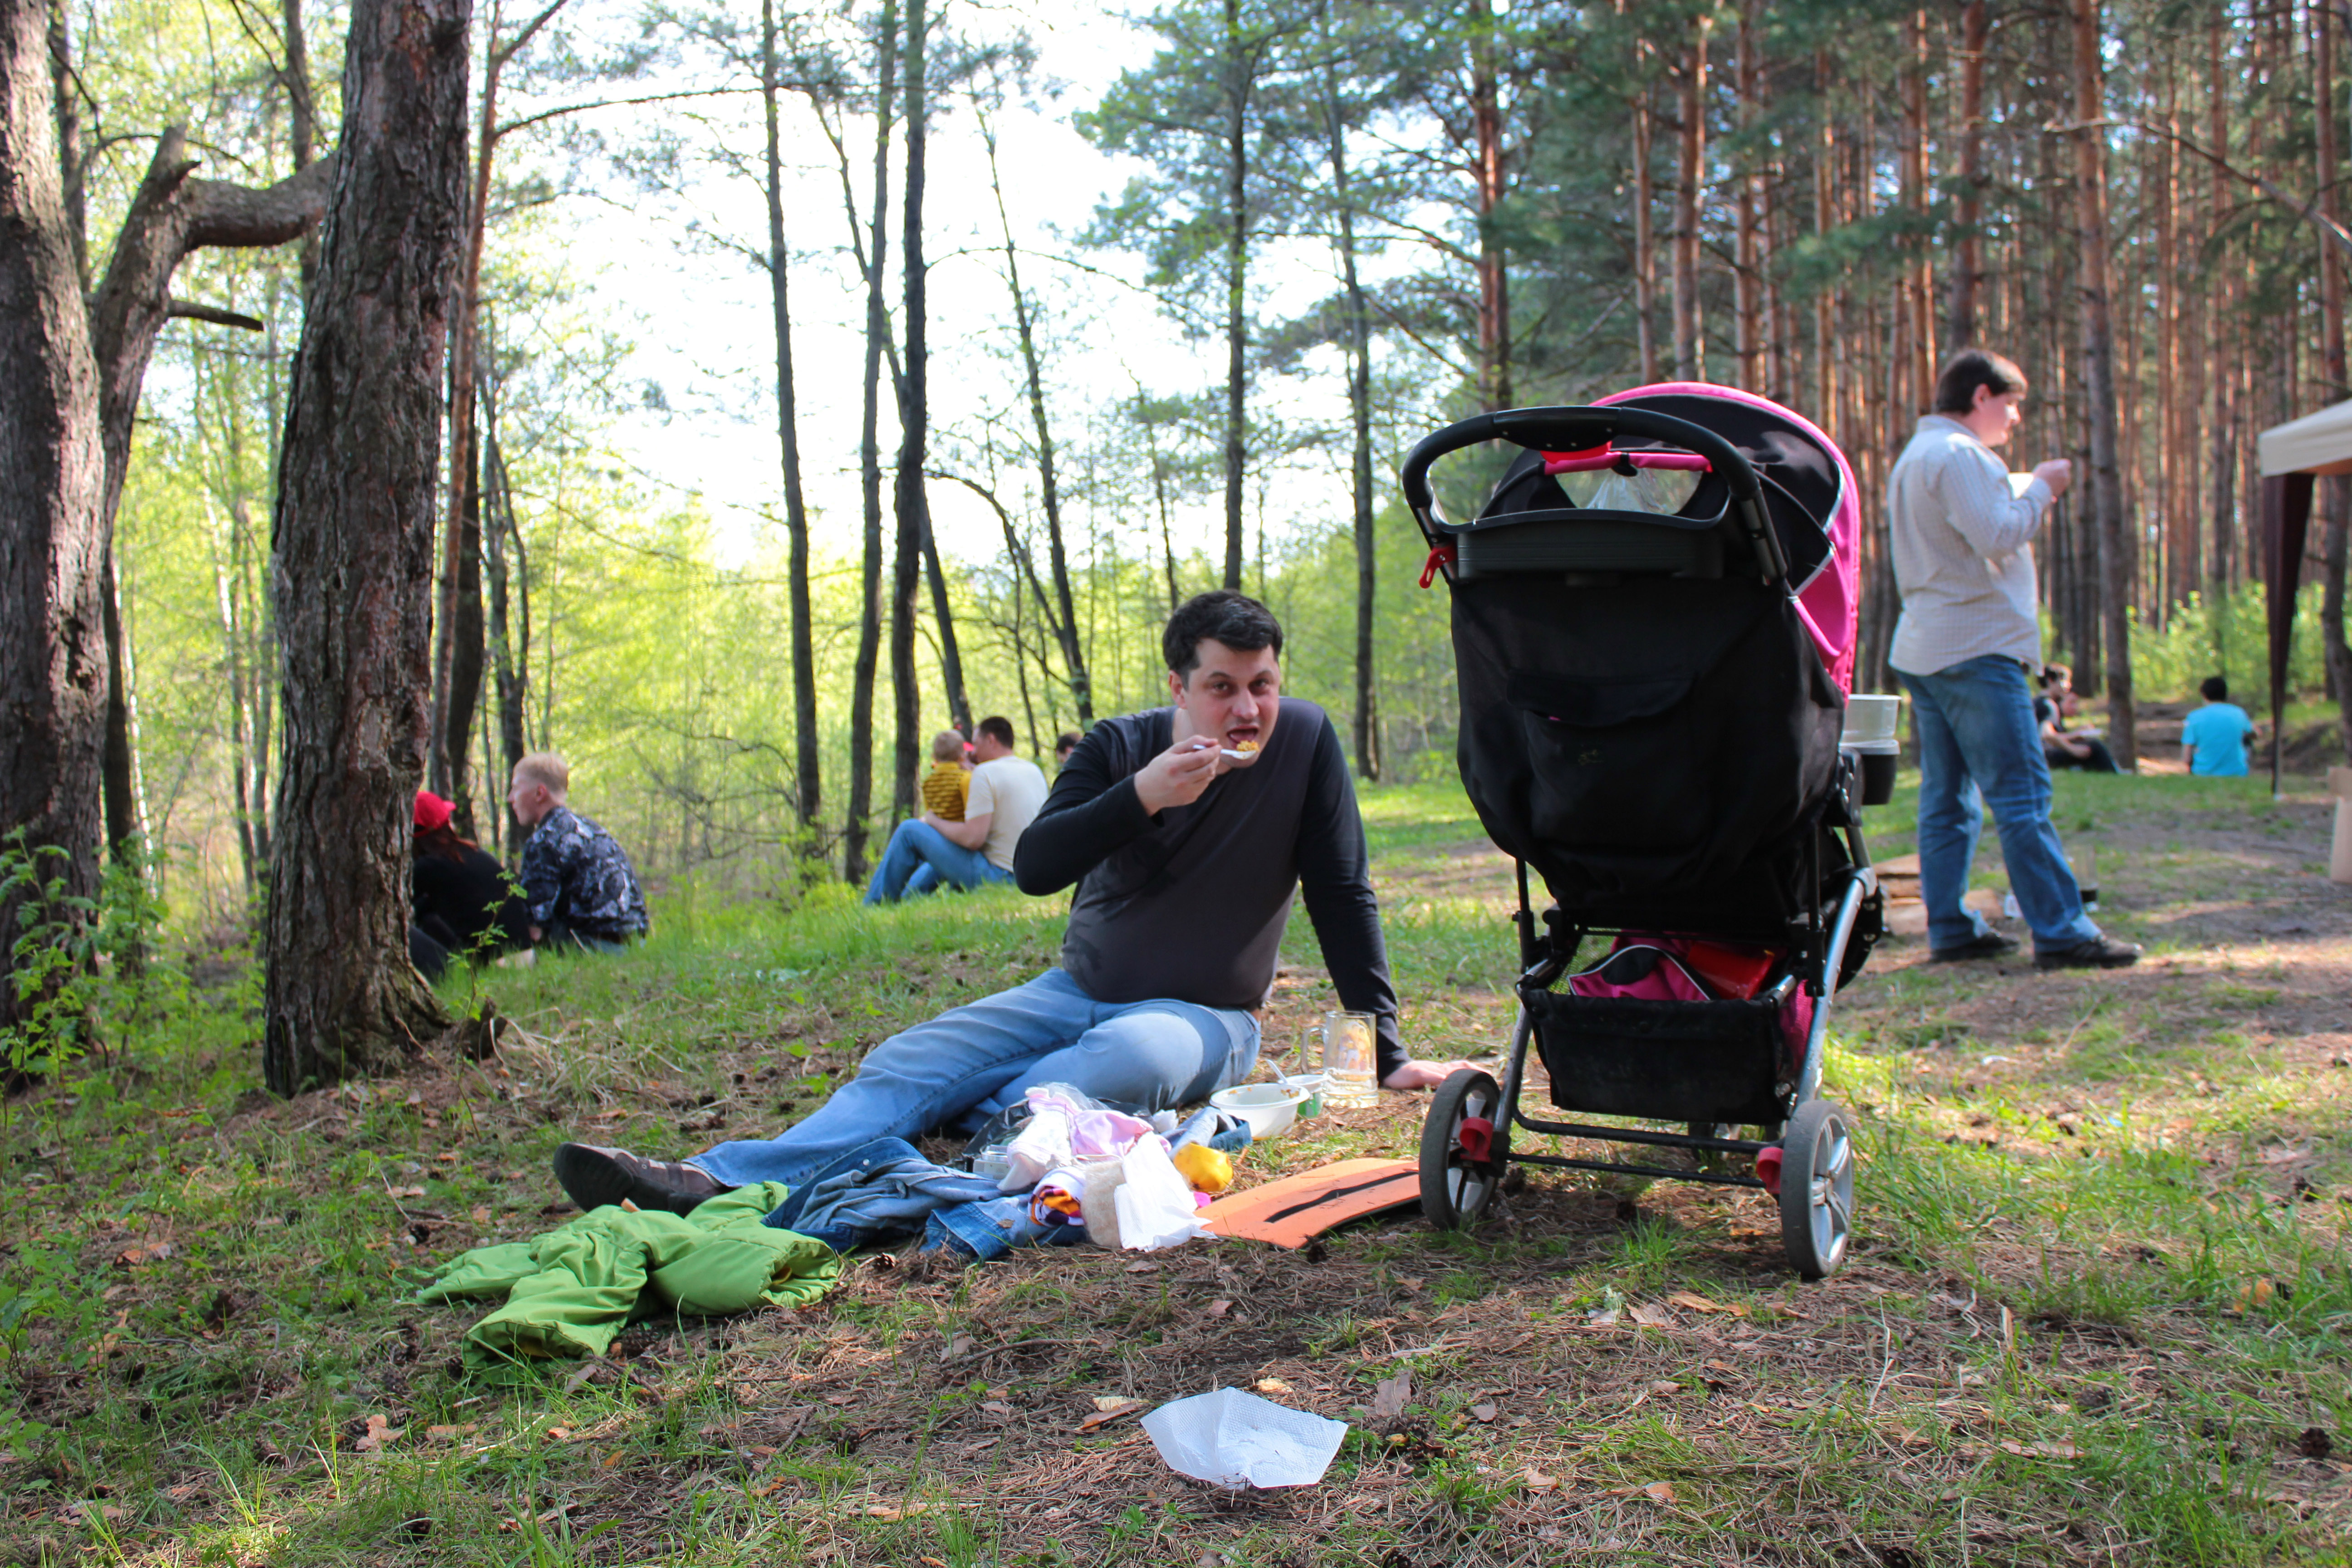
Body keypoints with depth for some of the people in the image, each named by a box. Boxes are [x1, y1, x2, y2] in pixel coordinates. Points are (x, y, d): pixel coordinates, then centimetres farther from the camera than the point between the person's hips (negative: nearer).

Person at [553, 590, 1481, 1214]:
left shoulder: (1304, 742, -10)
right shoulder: (1117, 748, -4)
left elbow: (1343, 897, -7)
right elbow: (1034, 868, -14)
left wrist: (1383, 1051, -9)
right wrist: (1141, 796, -29)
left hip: (1203, 1018, -3)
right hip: (1077, 991, 3)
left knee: (1134, 1057, -39)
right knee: (909, 1062, -19)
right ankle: (717, 1181, -36)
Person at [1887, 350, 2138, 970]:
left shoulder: (1916, 455, 21)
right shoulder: (1960, 454, -11)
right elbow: (1997, 536, -20)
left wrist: (2028, 495, 18)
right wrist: (2040, 489, -5)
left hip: (1924, 649, 10)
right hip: (1975, 648, -10)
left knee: (1947, 796, 10)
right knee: (2022, 795, -8)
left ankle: (1950, 927, 12)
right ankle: (2061, 932, -6)